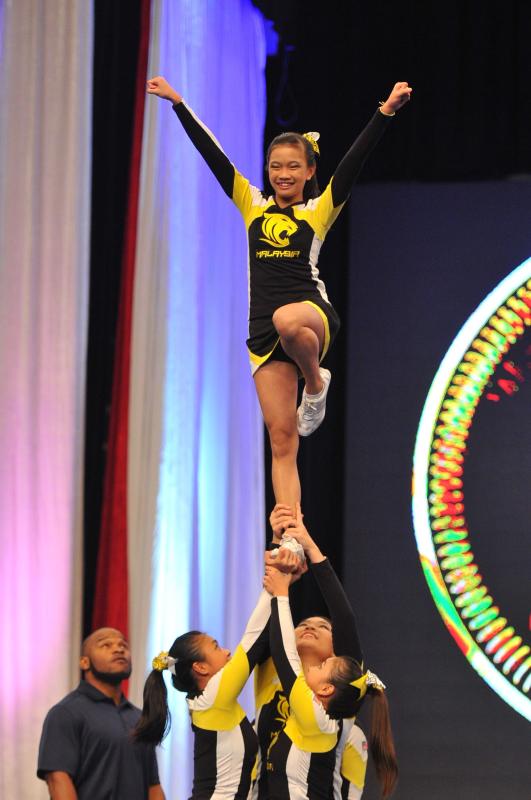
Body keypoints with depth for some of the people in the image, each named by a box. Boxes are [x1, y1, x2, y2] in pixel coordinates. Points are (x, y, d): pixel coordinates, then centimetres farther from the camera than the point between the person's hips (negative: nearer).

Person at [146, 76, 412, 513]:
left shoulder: (319, 211, 9)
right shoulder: (253, 205, 15)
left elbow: (354, 161, -1)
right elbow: (212, 153, 12)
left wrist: (385, 112, -11)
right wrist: (177, 103, 8)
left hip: (312, 311, -3)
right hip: (263, 331, 3)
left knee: (288, 321, -41)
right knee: (282, 439, -3)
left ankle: (316, 380, -9)